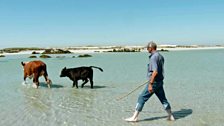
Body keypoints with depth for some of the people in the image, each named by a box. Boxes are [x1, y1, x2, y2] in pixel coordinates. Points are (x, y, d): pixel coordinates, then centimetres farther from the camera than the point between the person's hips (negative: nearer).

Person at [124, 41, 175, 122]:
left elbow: (155, 71, -26)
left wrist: (150, 84, -26)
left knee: (142, 98, -2)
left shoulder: (153, 57, -17)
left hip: (154, 82, -9)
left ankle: (134, 117, 4)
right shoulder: (160, 56, 12)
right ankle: (170, 116, 24)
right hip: (160, 81, 9)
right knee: (163, 99, 17)